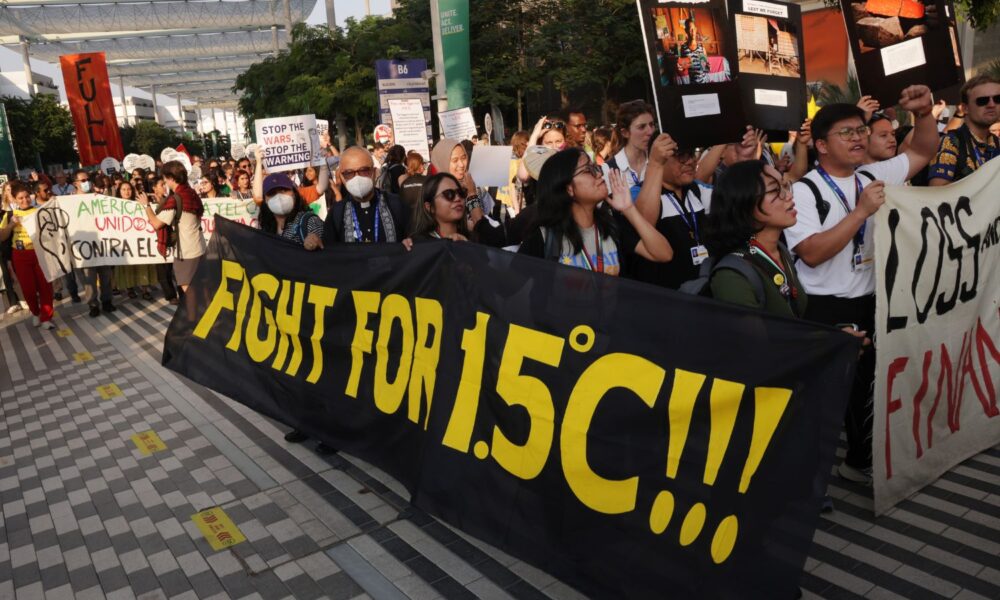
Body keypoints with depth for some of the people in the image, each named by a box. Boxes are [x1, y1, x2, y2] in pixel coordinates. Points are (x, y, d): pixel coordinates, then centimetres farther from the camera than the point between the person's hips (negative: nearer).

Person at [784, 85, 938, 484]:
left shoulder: (874, 177, 8)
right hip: (824, 311, -7)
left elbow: (922, 153, 19)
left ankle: (861, 461, 36)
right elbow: (812, 253, -22)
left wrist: (924, 113, 1)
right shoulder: (804, 190, -12)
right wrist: (861, 212, -24)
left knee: (867, 386, 18)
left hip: (870, 303, 7)